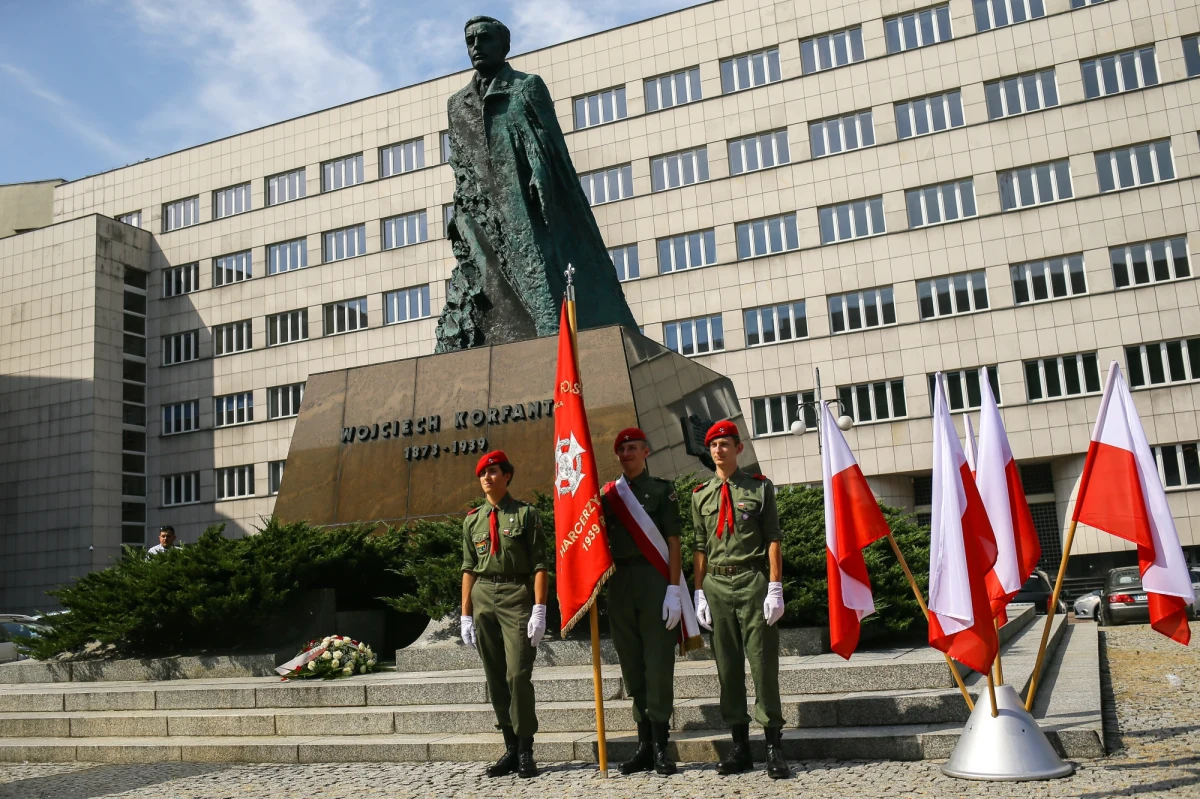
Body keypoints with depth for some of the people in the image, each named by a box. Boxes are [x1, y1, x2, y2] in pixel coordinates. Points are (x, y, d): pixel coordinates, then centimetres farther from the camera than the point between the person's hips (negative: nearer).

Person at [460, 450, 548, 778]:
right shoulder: (472, 520, 12)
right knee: (495, 678, 7)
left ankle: (525, 751, 1)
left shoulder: (526, 514, 0)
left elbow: (539, 564, -5)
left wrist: (539, 610, -12)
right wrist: (466, 615, 9)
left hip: (517, 595, -5)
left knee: (518, 675, -11)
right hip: (483, 598, 5)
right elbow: (469, 569, 13)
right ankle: (511, 748, 18)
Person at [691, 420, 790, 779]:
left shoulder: (760, 487, 3)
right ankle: (740, 746, 17)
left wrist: (775, 587, -8)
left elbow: (773, 539, -1)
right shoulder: (701, 494, 11)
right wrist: (700, 592, 6)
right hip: (716, 584, 3)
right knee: (727, 665, 8)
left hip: (753, 580, -3)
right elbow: (700, 547, 12)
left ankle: (774, 747, 7)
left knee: (763, 661, -2)